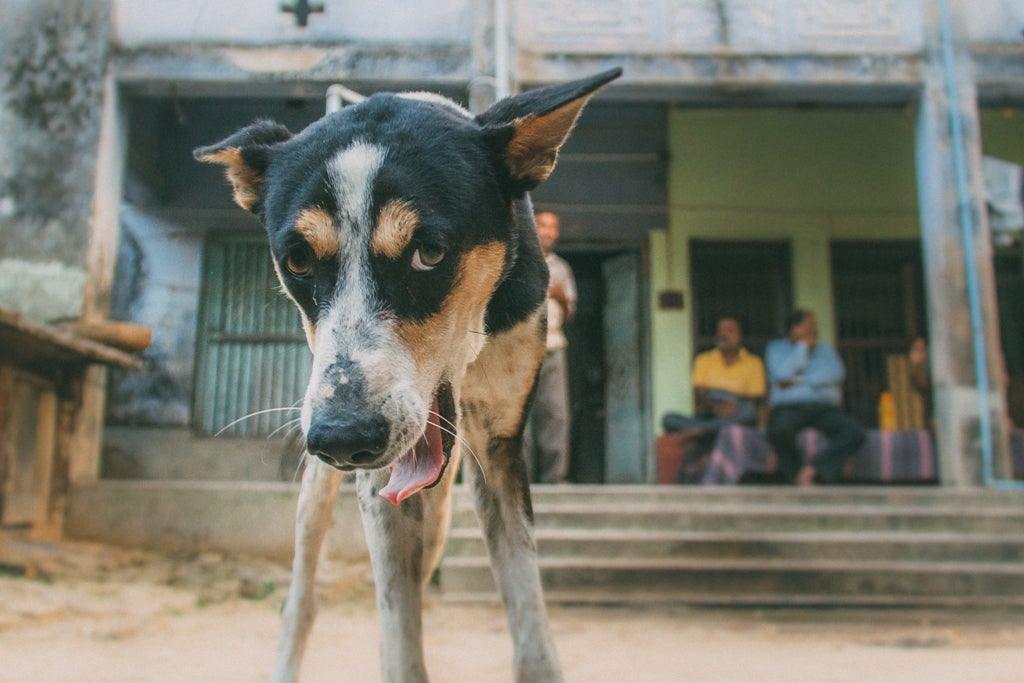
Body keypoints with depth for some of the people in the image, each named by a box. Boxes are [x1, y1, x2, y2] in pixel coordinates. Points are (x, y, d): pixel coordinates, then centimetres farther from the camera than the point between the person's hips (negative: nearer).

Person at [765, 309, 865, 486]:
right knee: (779, 430, -39)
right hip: (788, 407, -3)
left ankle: (813, 470, -26)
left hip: (823, 407, 3)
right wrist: (802, 346, 2)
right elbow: (783, 375, -5)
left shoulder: (825, 350, 23)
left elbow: (837, 373, 1)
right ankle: (797, 474, -17)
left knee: (855, 433, -27)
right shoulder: (776, 348, 16)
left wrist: (799, 380, -5)